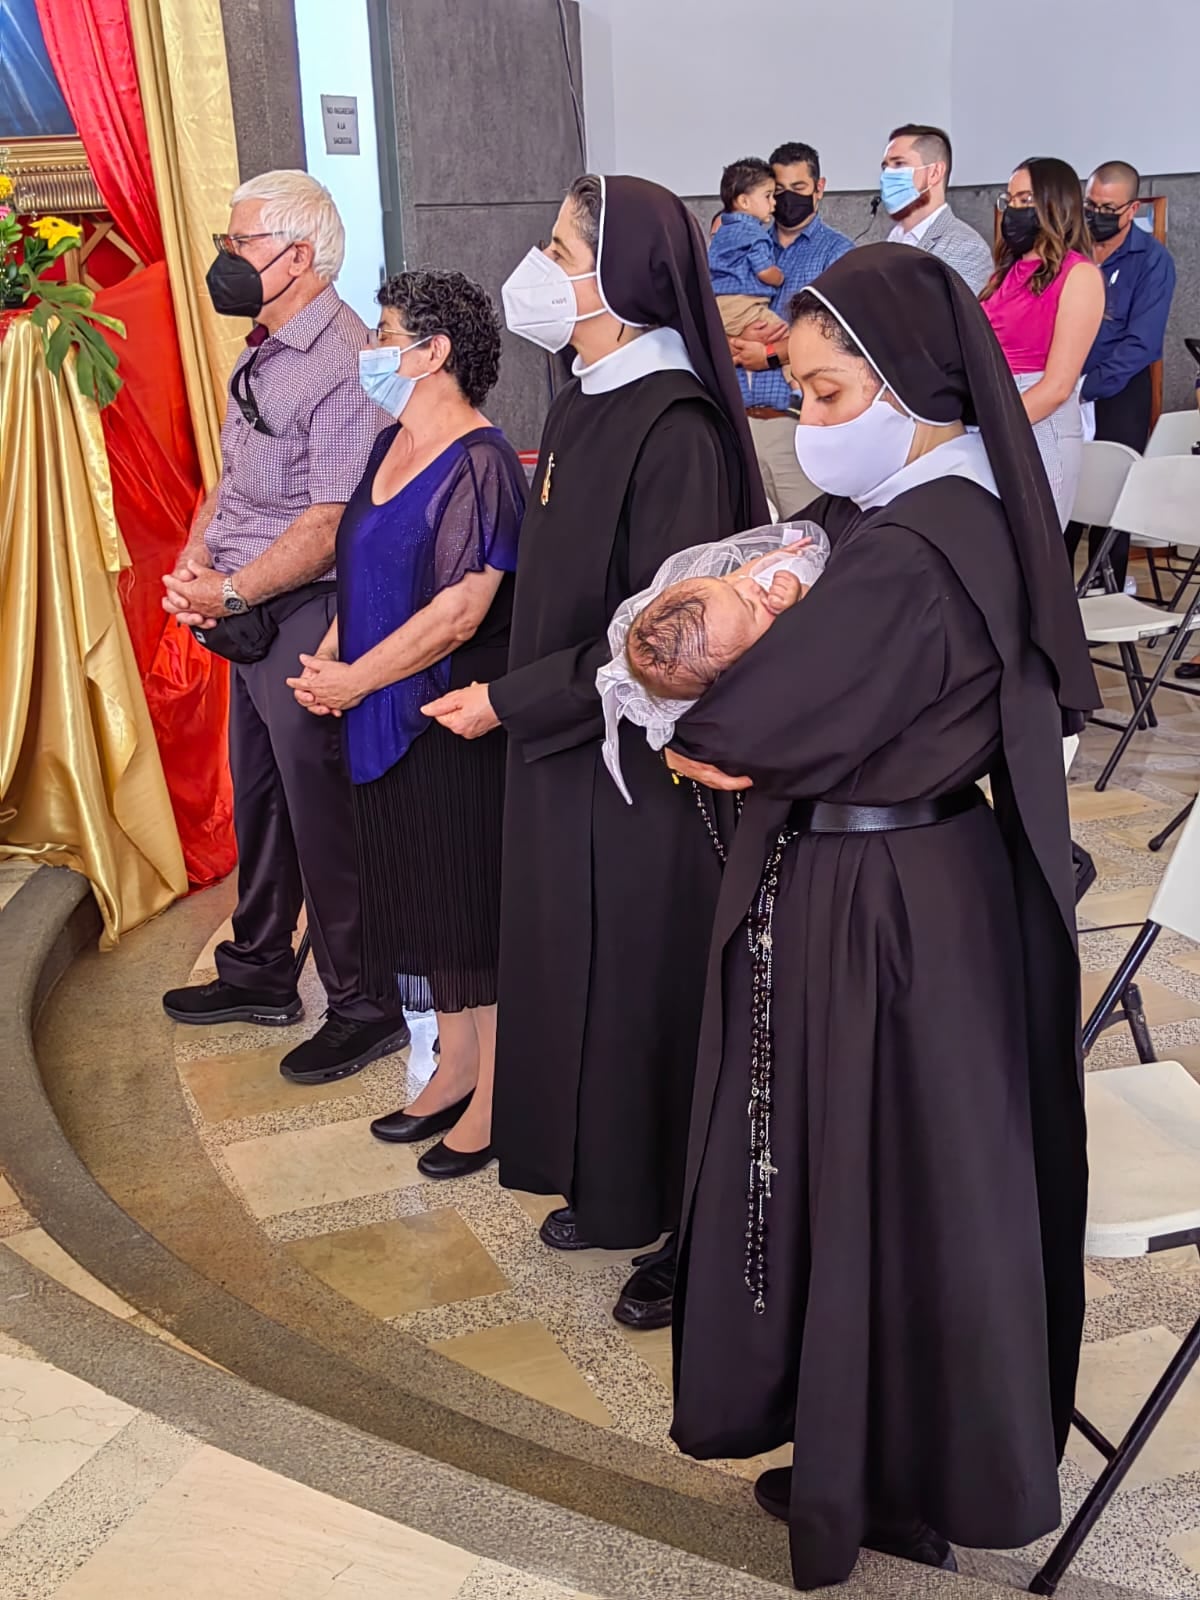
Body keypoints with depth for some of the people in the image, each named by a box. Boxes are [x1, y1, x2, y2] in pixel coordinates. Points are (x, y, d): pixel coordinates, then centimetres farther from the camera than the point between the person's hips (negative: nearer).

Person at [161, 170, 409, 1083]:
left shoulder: (342, 364, -19)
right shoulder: (264, 352, 11)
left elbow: (330, 525, -23)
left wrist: (228, 593, -18)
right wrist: (193, 566, 0)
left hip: (306, 621, -9)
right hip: (249, 621, 9)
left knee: (324, 817, 1)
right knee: (257, 798, 20)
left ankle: (364, 1007, 17)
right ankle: (259, 973, 38)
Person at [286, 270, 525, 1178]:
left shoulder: (478, 461, -15)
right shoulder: (390, 446, 11)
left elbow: (461, 610, -22)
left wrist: (354, 679, -15)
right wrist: (328, 660, 1)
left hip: (457, 721, -8)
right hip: (389, 724, 8)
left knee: (472, 902, 2)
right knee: (420, 898, 15)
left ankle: (496, 1098, 15)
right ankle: (454, 1072, 30)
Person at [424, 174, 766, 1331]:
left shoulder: (673, 427, -21)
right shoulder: (582, 404, 6)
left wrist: (509, 700, -17)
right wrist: (516, 695, 10)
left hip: (642, 758, -8)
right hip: (566, 746, 8)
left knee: (650, 982, 5)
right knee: (583, 969, 18)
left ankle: (688, 1231, 24)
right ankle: (611, 1182, 38)